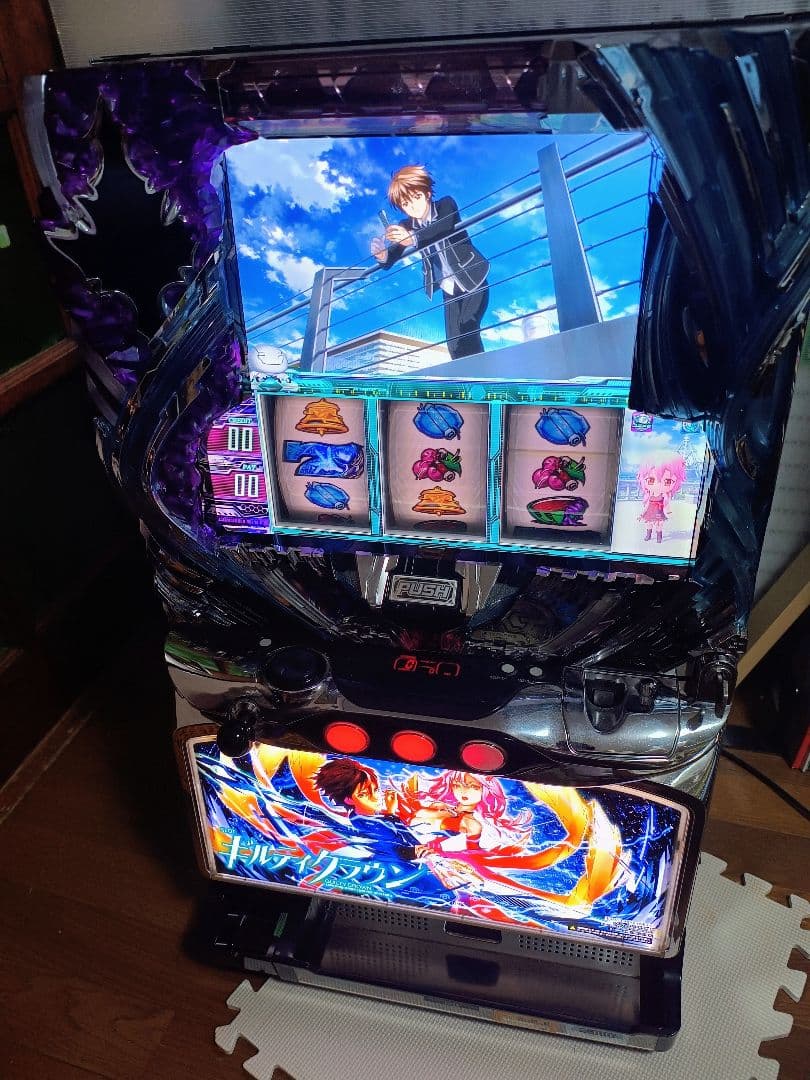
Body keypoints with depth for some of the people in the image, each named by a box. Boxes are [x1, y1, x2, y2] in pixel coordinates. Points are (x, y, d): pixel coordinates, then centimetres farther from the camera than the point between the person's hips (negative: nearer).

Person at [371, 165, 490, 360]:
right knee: (454, 343, -2)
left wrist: (413, 238, -53)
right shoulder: (406, 226, -3)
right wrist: (382, 256, -39)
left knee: (467, 330, -23)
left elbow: (444, 228, -36)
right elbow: (393, 256, -13)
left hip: (473, 280, -5)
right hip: (450, 290, 5)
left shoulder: (446, 205, -14)